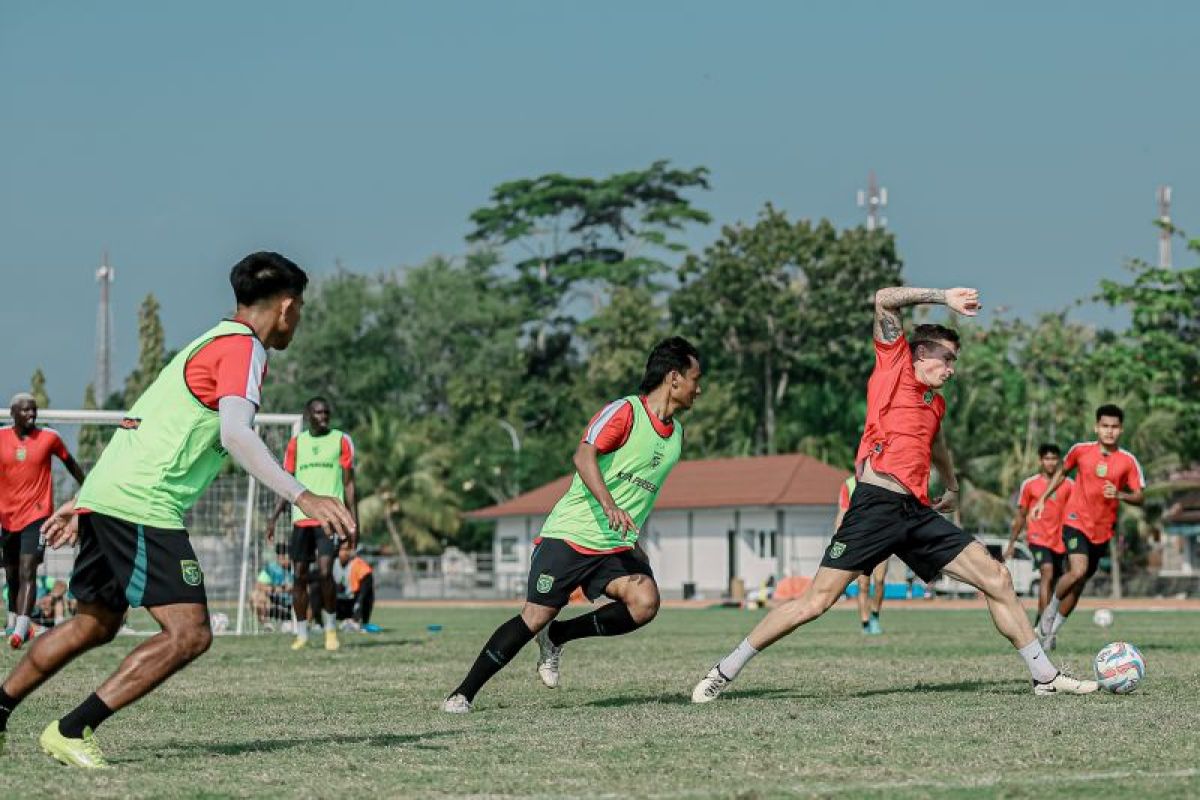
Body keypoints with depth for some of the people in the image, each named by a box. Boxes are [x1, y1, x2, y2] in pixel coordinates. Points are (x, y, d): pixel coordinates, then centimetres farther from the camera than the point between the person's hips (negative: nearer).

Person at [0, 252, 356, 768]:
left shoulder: (210, 344, 23)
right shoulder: (243, 348, -7)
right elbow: (235, 433, -25)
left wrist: (86, 501, 32)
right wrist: (303, 498, -30)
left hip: (105, 494, 10)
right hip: (143, 507, -10)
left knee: (95, 625, 24)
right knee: (189, 634, -12)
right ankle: (69, 733, -13)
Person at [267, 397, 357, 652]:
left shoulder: (341, 441, 5)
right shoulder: (296, 443, 12)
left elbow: (349, 484, 5)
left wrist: (354, 521, -2)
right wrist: (273, 518, 5)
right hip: (301, 518, 3)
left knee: (325, 571, -16)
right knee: (300, 575, 2)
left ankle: (330, 628, 0)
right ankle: (302, 634, 11)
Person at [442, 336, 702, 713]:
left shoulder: (676, 433, 15)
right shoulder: (624, 411, -10)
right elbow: (584, 456, -25)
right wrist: (609, 504, -38)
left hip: (617, 547, 6)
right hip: (570, 536, -6)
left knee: (645, 602, -22)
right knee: (535, 617, -10)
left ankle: (556, 638, -1)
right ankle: (463, 693, 4)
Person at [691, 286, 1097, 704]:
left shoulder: (935, 403, 25)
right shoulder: (894, 365, 6)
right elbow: (884, 300, -6)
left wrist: (952, 488, 58)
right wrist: (943, 297, -5)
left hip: (918, 512, 7)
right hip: (876, 505, -7)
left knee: (997, 578, -1)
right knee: (814, 603, -10)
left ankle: (1045, 676, 7)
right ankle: (724, 672, -1)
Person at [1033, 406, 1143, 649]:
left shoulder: (1128, 461, -3)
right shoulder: (1081, 450, -3)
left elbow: (1139, 497, -2)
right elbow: (1062, 472, 16)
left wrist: (1120, 495, -21)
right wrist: (1043, 499, 14)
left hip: (1102, 529, 2)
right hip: (1076, 521, -2)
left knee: (1079, 583, 8)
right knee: (1078, 571, -25)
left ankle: (1051, 629, 24)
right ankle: (1051, 608, 0)